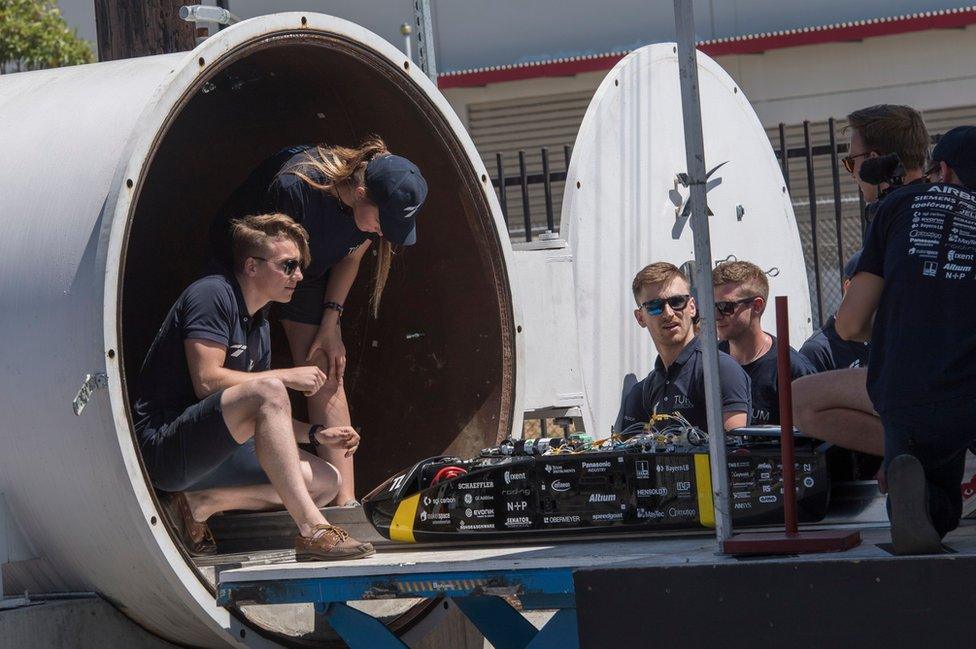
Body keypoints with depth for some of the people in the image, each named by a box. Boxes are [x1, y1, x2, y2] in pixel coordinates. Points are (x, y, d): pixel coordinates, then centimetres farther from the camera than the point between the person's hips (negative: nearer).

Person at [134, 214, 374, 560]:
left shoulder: (259, 325, 17)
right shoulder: (213, 294, -10)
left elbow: (266, 420, 17)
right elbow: (207, 381, -21)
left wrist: (315, 434, 0)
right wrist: (287, 377, -14)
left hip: (210, 453, 10)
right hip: (161, 448, -10)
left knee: (325, 481, 0)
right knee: (267, 390, -32)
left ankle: (197, 504, -2)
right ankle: (312, 531, -37)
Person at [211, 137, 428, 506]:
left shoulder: (378, 205, -22)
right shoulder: (294, 187, -40)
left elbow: (350, 257, -3)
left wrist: (330, 323, -4)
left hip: (311, 275, 4)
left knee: (327, 378, -7)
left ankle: (346, 502, -12)